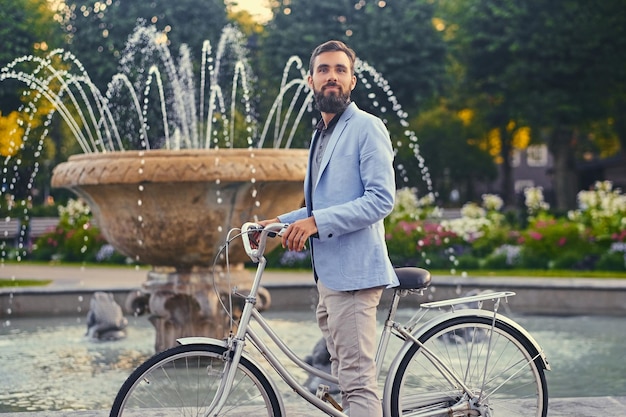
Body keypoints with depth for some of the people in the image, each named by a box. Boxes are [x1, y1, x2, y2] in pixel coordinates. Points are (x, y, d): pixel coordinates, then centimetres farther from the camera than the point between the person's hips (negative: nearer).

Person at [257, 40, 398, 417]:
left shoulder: (366, 127, -7)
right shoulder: (323, 134, 21)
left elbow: (381, 199, -18)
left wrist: (316, 222, -22)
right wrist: (282, 221, 13)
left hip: (354, 271, -10)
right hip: (330, 272, 10)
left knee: (357, 379, -12)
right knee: (347, 375, 14)